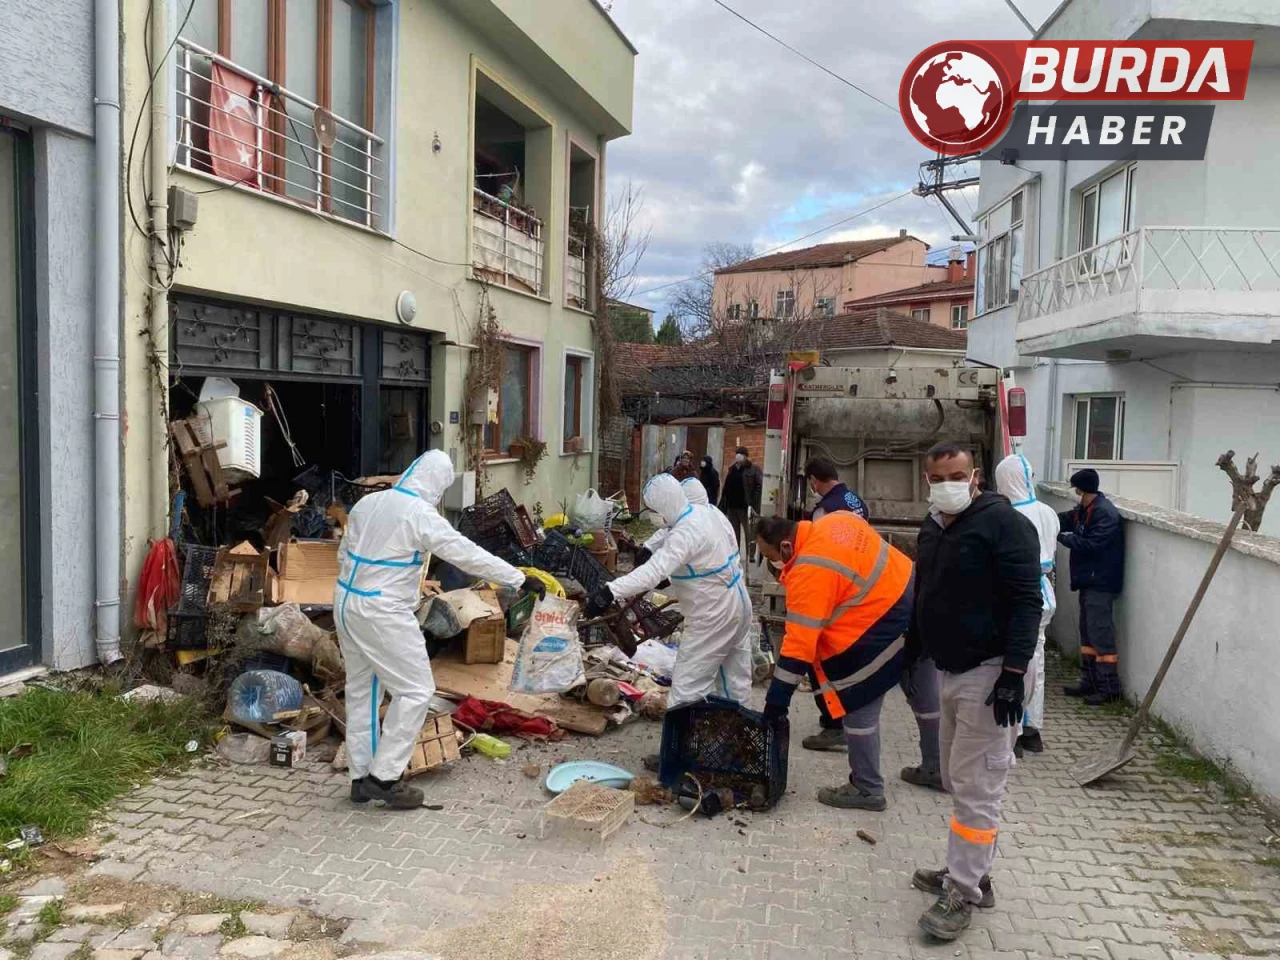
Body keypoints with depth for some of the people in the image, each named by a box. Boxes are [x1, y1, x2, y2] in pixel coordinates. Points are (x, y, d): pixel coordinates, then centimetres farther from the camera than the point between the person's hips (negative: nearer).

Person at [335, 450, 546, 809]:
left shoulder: (368, 502, 7)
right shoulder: (420, 514, -16)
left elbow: (344, 554, 15)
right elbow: (469, 555, -17)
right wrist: (521, 580, -12)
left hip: (347, 601, 9)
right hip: (382, 613, -9)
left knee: (361, 690, 16)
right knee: (416, 690, 1)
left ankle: (361, 778, 25)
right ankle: (384, 777, 3)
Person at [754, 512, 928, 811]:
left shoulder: (809, 573, -23)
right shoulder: (832, 522, 1)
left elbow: (799, 642, -23)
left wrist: (777, 698, -17)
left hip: (884, 623, -10)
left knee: (856, 706, 1)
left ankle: (866, 789, 13)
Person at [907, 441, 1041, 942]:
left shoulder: (1003, 522, -14)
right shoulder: (932, 527, 11)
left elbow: (1026, 601, -18)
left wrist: (1013, 673, -23)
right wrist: (910, 649, 25)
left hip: (989, 674, -8)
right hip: (950, 671, 9)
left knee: (975, 787, -3)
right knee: (958, 781, 17)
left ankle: (963, 893, 7)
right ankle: (970, 871, 31)